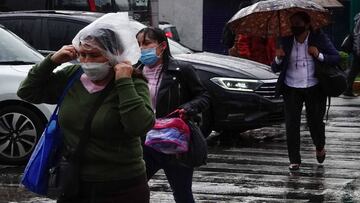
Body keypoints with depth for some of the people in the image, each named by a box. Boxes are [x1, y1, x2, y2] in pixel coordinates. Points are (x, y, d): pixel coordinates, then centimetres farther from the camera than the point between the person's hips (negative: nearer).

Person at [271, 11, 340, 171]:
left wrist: (319, 55, -20)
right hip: (291, 90, 1)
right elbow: (275, 69, 5)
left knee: (315, 122, 4)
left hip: (314, 88, -1)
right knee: (291, 125, -7)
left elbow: (336, 58, -5)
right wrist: (278, 58, -17)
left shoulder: (319, 38, -3)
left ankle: (320, 148, 36)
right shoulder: (286, 41, 2)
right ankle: (294, 160, 2)